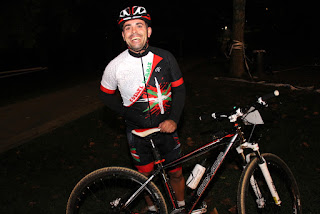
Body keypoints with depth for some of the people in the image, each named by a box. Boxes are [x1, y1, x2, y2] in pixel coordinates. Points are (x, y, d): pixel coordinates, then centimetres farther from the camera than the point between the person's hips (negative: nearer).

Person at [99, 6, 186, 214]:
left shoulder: (165, 58, -9)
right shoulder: (116, 66, -12)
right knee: (146, 175, 14)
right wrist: (127, 113, -7)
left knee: (176, 173, 13)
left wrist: (174, 119, -12)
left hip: (166, 127, 1)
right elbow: (106, 93, 4)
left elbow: (179, 89, 0)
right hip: (138, 131, 0)